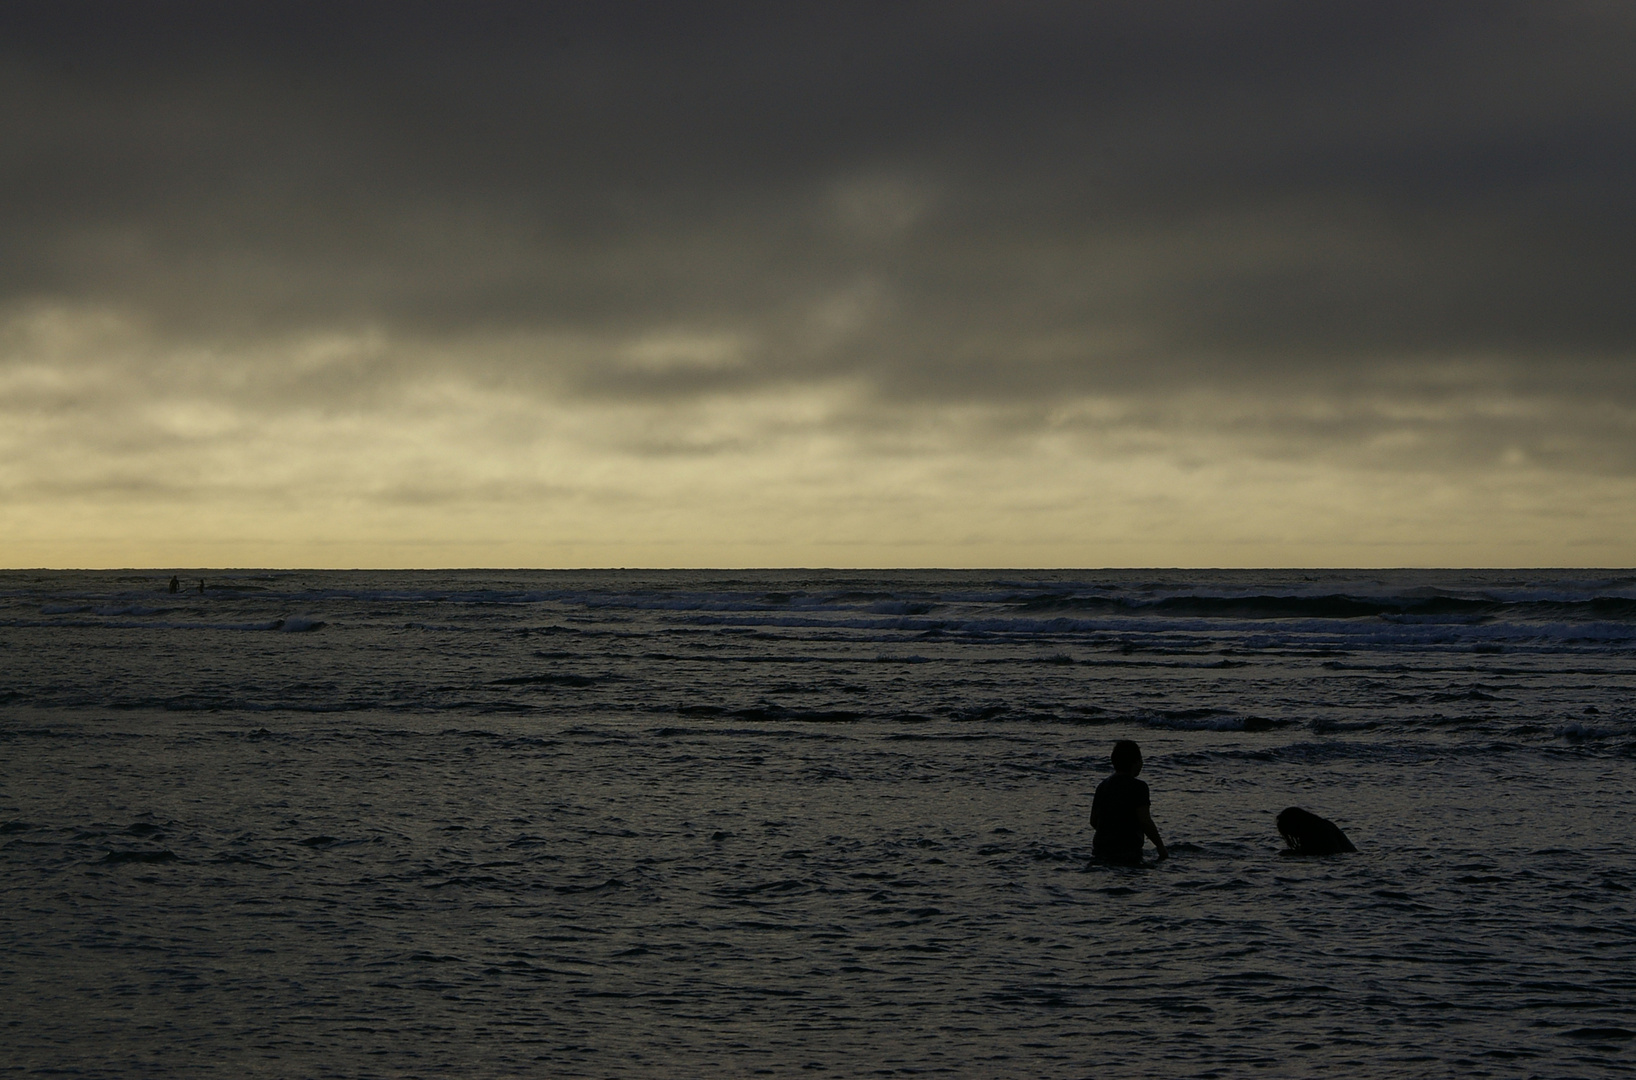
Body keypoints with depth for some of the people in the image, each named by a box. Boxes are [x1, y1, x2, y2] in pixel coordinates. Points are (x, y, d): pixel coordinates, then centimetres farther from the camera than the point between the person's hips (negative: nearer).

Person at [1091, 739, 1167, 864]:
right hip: (1127, 852, -6)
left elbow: (1093, 821, 17)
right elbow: (1145, 821, -13)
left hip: (1100, 850, 6)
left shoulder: (1102, 786, 12)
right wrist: (1161, 848, -3)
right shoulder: (1138, 787, -7)